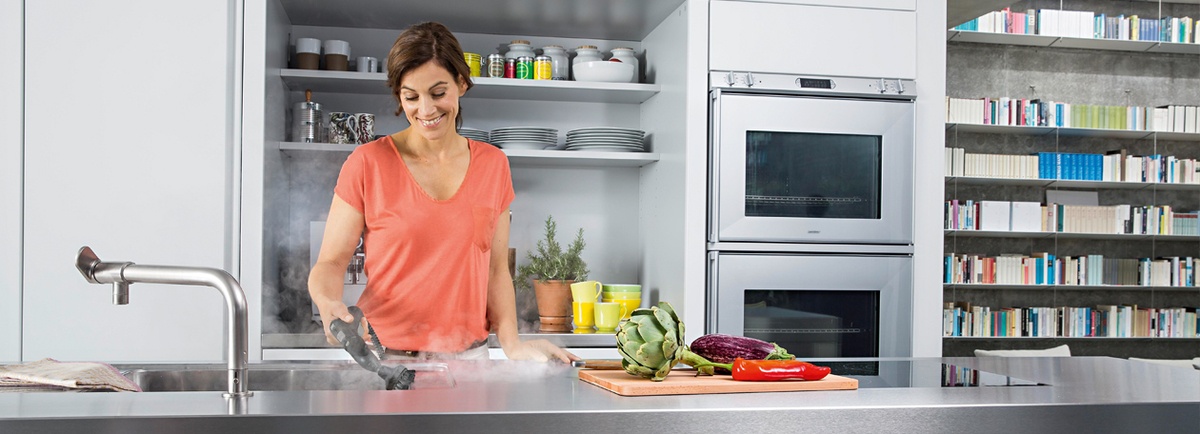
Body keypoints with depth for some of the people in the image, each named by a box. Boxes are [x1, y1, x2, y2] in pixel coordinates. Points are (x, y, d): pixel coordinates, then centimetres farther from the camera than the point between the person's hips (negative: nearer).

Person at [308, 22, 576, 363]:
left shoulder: (493, 165, 7)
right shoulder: (367, 164, -3)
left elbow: (496, 269, 9)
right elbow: (331, 262, -1)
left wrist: (512, 345, -4)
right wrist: (328, 303, -23)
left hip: (467, 359, 2)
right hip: (384, 357, -2)